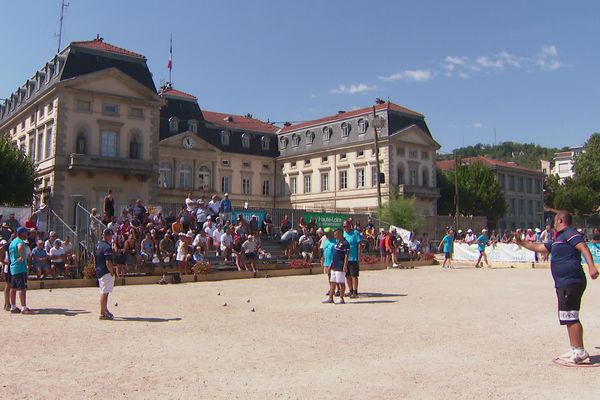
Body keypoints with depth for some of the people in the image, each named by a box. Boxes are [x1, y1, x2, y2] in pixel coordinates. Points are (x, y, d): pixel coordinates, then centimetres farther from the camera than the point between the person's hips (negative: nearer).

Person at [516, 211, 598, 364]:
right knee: (568, 317, 14)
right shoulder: (558, 240, 24)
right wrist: (521, 242, 37)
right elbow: (539, 247, 33)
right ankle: (575, 350, 21)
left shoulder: (570, 233, -7)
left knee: (570, 317, -12)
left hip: (571, 282, -11)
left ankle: (580, 351, -10)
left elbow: (583, 248, -22)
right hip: (564, 284, 11)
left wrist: (591, 266, -36)